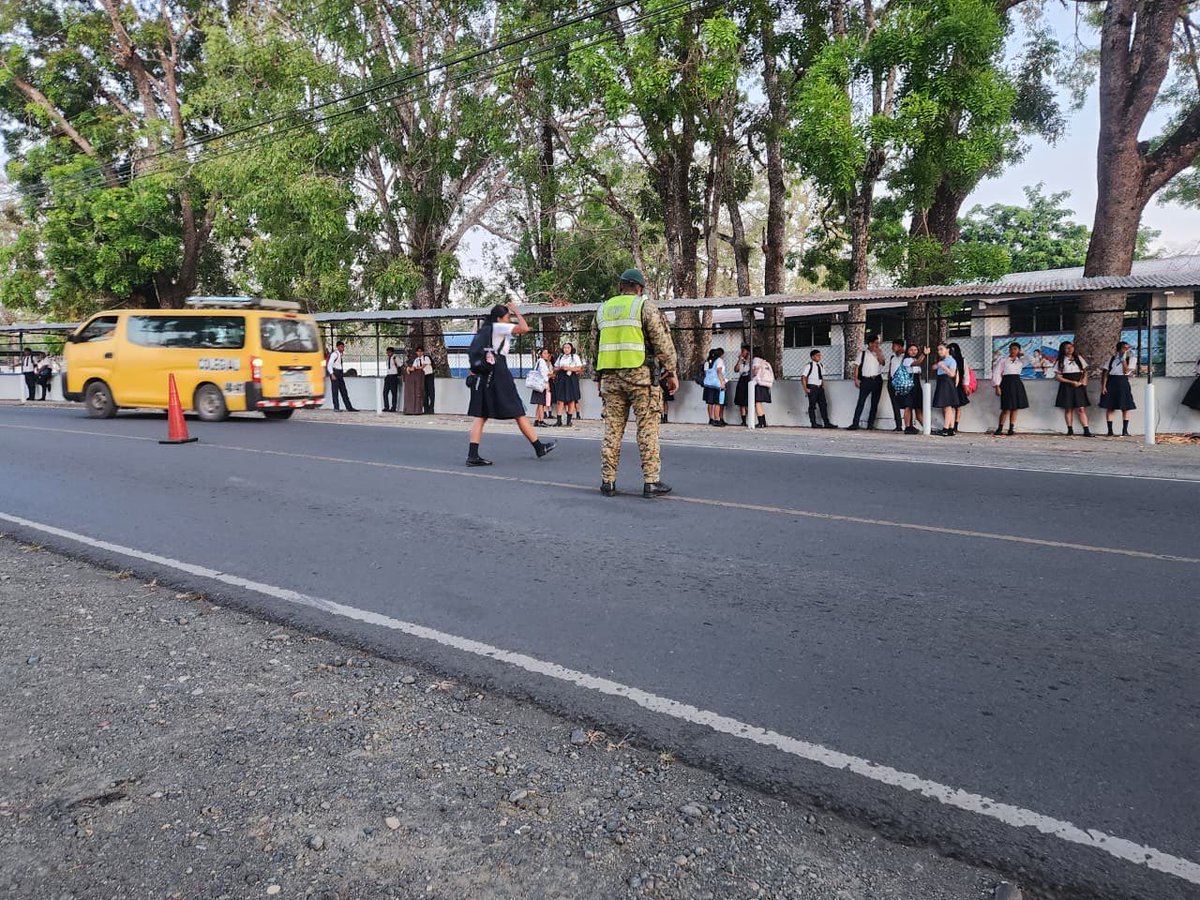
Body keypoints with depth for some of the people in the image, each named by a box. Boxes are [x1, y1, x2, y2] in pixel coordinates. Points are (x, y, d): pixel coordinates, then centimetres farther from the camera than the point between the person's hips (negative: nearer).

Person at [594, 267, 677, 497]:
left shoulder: (602, 309, 15)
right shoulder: (644, 306, -1)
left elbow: (596, 346, 19)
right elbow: (663, 342, -6)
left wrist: (599, 377, 24)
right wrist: (671, 372, -1)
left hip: (610, 376, 5)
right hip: (640, 374, -5)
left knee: (612, 428, 8)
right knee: (647, 428, 0)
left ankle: (608, 481, 9)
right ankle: (651, 481, -1)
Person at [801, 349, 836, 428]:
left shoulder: (820, 365, 10)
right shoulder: (809, 366, -10)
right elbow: (803, 377, -12)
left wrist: (823, 385, 11)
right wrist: (805, 388, -14)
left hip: (820, 387, 7)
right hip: (812, 387, -7)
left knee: (823, 404, 7)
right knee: (812, 405, 0)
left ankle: (826, 423, 11)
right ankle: (814, 423, 7)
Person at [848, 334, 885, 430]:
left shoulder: (879, 353, 10)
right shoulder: (863, 353, 4)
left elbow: (882, 362, -7)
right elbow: (857, 366, 1)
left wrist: (877, 352, -9)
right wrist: (856, 379, -7)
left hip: (877, 380, 3)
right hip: (866, 380, -3)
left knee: (875, 403, 6)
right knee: (861, 402, -9)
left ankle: (870, 424, 13)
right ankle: (855, 424, -12)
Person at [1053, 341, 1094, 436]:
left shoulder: (1078, 358, 10)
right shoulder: (1061, 361, 1)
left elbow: (1085, 371, 17)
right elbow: (1057, 377, -4)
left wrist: (1084, 379, -4)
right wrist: (1072, 382, -12)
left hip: (1079, 386, 2)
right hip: (1067, 387, -2)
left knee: (1081, 408, -5)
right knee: (1068, 409, 0)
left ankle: (1086, 431, -10)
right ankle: (1070, 430, 7)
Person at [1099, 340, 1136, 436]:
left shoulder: (1130, 359, 3)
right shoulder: (1112, 358, 6)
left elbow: (1126, 371, -11)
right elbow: (1105, 372, 3)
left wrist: (1123, 359, -11)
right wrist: (1103, 386, -6)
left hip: (1123, 383, 0)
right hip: (1111, 382, 0)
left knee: (1125, 408, 1)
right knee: (1110, 407, 0)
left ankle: (1125, 431, 6)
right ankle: (1110, 431, 5)